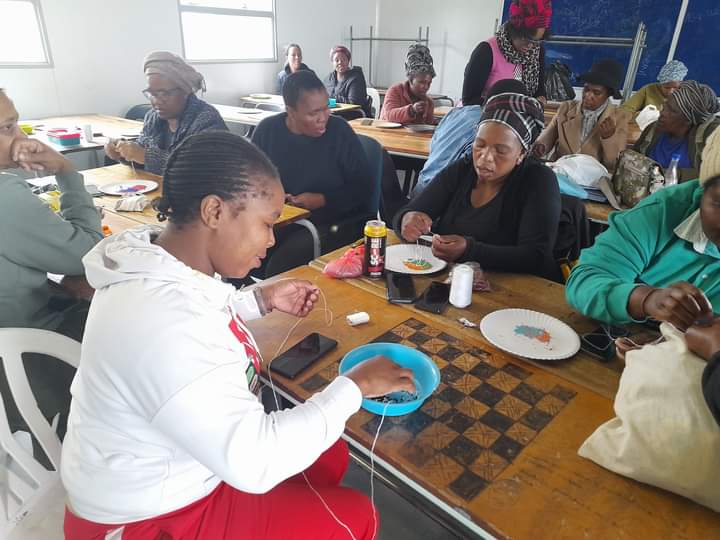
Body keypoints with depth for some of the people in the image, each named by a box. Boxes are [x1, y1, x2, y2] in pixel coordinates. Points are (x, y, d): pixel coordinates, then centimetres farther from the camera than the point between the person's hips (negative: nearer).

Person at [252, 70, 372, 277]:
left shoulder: (340, 130, -5)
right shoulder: (267, 130, 3)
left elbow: (361, 187, -2)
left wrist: (323, 200, -14)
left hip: (332, 224, -3)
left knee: (281, 265, -28)